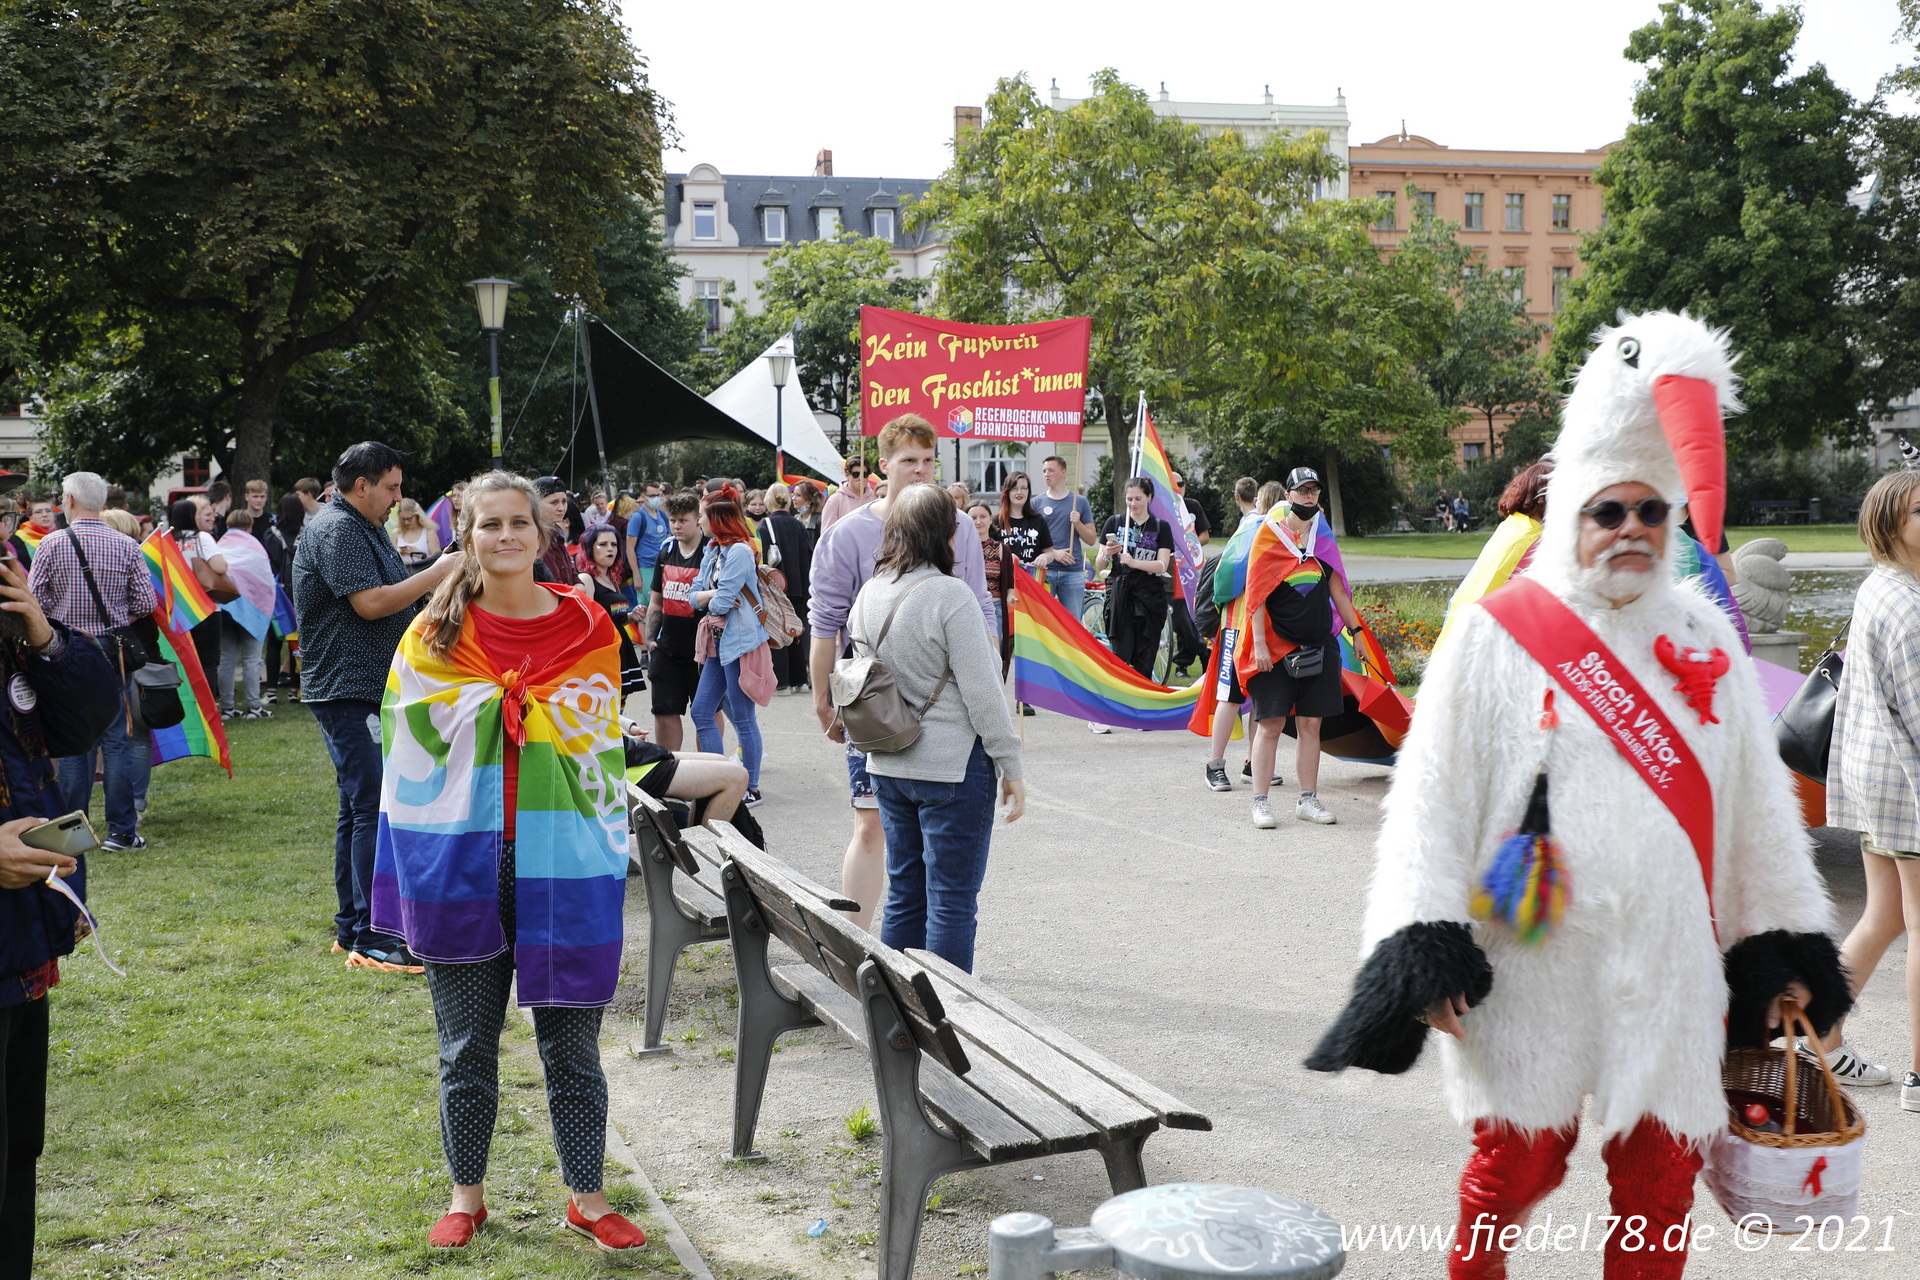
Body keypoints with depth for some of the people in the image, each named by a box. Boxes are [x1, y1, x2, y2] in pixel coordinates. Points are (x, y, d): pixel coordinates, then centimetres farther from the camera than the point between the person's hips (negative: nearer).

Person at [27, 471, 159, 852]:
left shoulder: (52, 544, -6)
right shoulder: (126, 546, -4)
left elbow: (33, 599, -8)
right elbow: (146, 603, -5)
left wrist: (62, 615, 12)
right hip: (113, 655, 0)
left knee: (71, 743, 8)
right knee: (117, 740, 5)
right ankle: (121, 831, 5)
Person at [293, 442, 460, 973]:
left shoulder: (365, 528, 20)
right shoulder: (336, 530, -14)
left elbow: (392, 598, 24)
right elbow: (370, 603, -22)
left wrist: (442, 580, 10)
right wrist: (437, 574, -15)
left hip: (369, 690, 11)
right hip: (346, 692, -11)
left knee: (359, 808, 14)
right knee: (374, 809, -12)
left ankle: (351, 928, 21)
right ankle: (371, 937, -11)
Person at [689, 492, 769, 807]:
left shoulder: (739, 551, -15)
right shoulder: (712, 552, 13)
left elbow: (721, 604, -19)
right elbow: (696, 596, 6)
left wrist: (711, 600, 2)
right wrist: (716, 595, -12)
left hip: (740, 641, -10)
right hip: (717, 642, 10)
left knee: (743, 718, -1)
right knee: (701, 712, 10)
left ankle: (751, 789, 9)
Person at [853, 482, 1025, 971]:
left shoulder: (869, 594, 5)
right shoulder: (949, 595, -16)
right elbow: (982, 692, -15)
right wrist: (1011, 768, -9)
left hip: (889, 766, 7)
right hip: (952, 766, -7)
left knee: (904, 896, 16)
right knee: (952, 903, 0)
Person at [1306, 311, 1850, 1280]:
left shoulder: (1704, 642, 9)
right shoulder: (1497, 637, -3)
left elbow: (1759, 809, 14)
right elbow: (1432, 799, -5)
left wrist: (1787, 949, 14)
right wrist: (1423, 951, -11)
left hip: (1670, 971, 4)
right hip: (1534, 970, -3)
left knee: (1661, 1182, 9)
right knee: (1517, 1161, 6)